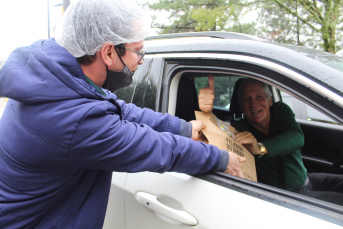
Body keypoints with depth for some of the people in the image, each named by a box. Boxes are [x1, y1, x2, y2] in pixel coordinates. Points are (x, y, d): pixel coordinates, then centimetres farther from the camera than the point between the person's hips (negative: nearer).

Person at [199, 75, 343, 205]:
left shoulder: (280, 110, -2)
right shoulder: (239, 129, -13)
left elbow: (297, 138, -22)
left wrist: (260, 148, -40)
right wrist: (206, 111, -52)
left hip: (306, 180, 6)